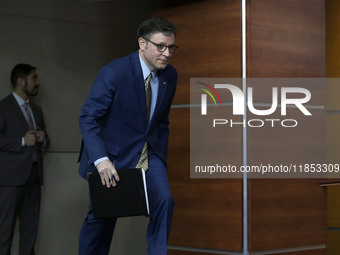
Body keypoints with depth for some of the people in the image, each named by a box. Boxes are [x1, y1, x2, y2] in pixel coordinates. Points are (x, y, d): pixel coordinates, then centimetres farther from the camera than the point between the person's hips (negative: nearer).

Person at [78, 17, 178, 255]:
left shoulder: (170, 75, -2)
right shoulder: (114, 72, -20)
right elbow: (88, 118, -21)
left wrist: (160, 159, 6)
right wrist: (101, 160, -33)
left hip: (149, 153, 4)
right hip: (112, 155, -4)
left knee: (164, 201, -17)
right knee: (102, 216, 7)